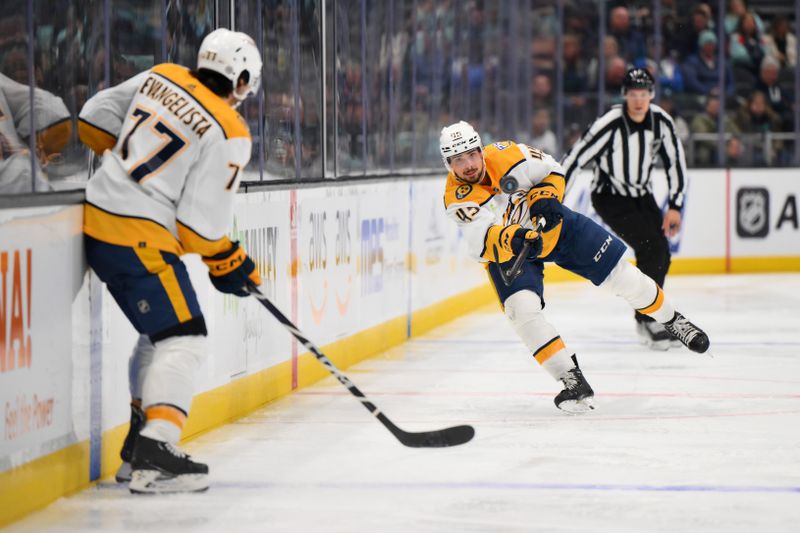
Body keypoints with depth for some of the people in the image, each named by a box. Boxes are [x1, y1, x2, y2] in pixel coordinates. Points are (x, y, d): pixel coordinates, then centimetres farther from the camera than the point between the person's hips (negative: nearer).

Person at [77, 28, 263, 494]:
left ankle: (139, 447, 25)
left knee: (161, 331, 22)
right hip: (141, 239, -9)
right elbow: (201, 223, -14)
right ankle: (155, 457, -23)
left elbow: (95, 120, 15)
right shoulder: (228, 135, -13)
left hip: (99, 222, 9)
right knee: (183, 341, -9)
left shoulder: (162, 78, 6)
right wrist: (229, 265, 3)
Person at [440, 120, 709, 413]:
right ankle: (573, 381, -20)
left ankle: (672, 320, 29)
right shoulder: (457, 197, -25)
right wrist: (509, 239, -56)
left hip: (554, 225, 1)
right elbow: (480, 243, -37)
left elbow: (552, 170, -5)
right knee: (522, 308, -26)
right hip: (508, 254, -1)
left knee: (621, 275, 3)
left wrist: (546, 196, -23)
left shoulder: (505, 155, -22)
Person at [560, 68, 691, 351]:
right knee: (651, 247, -20)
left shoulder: (661, 121, -10)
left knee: (661, 255, 4)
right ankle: (647, 320, -11)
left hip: (641, 195, 6)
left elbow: (675, 161, 1)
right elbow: (574, 159, -25)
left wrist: (675, 206, 0)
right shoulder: (609, 125, -27)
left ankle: (649, 317, 25)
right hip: (610, 197, -6)